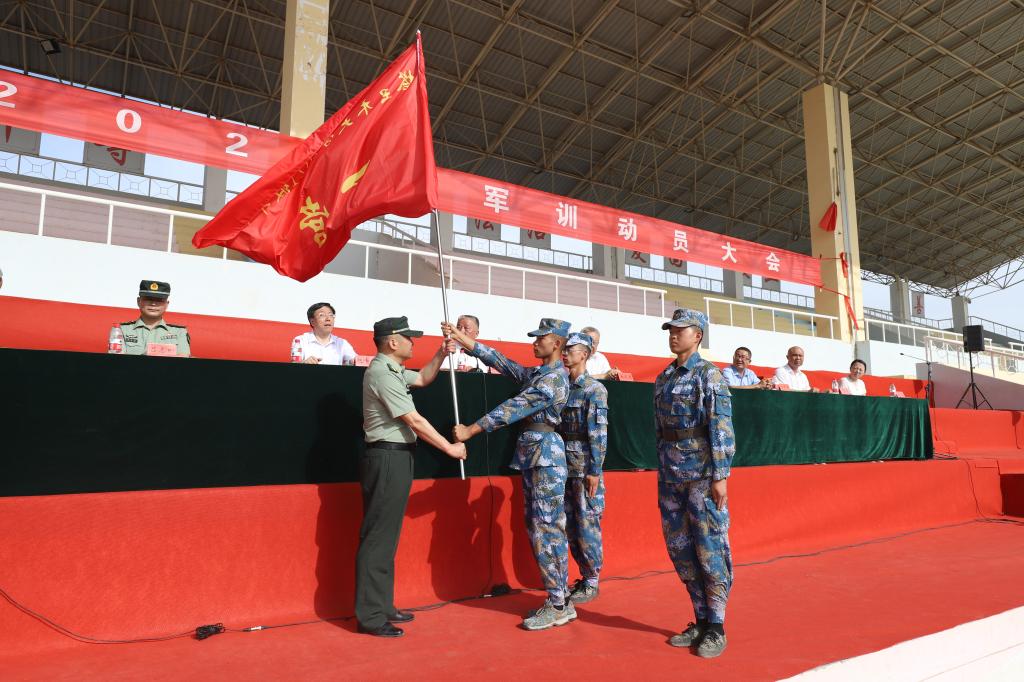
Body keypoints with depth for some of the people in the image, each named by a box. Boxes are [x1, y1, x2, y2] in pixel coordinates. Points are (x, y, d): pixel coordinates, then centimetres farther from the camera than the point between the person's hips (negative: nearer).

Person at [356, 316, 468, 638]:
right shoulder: (382, 373, -16)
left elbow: (423, 379, 31)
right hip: (387, 459, -10)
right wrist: (449, 448, -9)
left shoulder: (393, 370, 14)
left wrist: (441, 352, 16)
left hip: (396, 458, 10)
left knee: (388, 537, 14)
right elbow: (414, 421, -16)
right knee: (377, 538, -5)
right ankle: (370, 616, 2)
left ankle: (382, 606, 24)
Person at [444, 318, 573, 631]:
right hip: (531, 456, 10)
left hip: (546, 456, -9)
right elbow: (502, 362, 13)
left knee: (547, 530, -4)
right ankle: (560, 599, 20)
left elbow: (515, 408, -19)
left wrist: (471, 430, -19)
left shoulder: (555, 378, -14)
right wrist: (461, 338, 8)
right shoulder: (536, 373, 15)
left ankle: (558, 606, 5)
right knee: (540, 530, 11)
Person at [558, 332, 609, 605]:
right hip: (565, 467, 7)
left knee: (587, 525, 1)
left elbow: (599, 434, -13)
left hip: (585, 468, -7)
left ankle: (592, 583, 14)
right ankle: (584, 576, 26)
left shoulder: (595, 390, -9)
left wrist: (594, 471, -16)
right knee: (570, 525, 12)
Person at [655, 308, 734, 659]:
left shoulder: (709, 375, -7)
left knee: (710, 548, 1)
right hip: (670, 473, 7)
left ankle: (716, 627, 14)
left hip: (701, 473, -7)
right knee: (680, 548, 11)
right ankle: (701, 619, 25)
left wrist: (720, 476, -17)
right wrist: (662, 471, 16)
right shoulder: (664, 378, 12)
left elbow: (721, 428, -13)